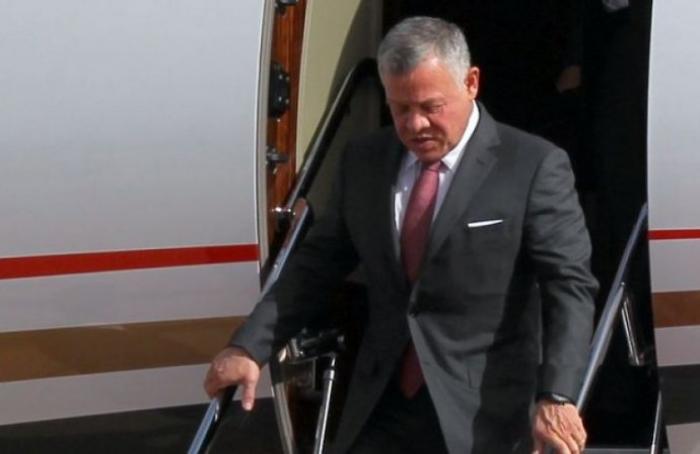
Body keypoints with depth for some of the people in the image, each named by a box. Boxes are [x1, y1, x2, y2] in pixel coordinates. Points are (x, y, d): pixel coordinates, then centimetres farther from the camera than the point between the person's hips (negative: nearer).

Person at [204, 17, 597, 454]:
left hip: (483, 415, -4)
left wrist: (556, 396, -24)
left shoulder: (534, 166, -7)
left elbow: (569, 285, -11)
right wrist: (249, 347, 3)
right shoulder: (364, 161, 9)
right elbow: (317, 265, 14)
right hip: (382, 408, 5)